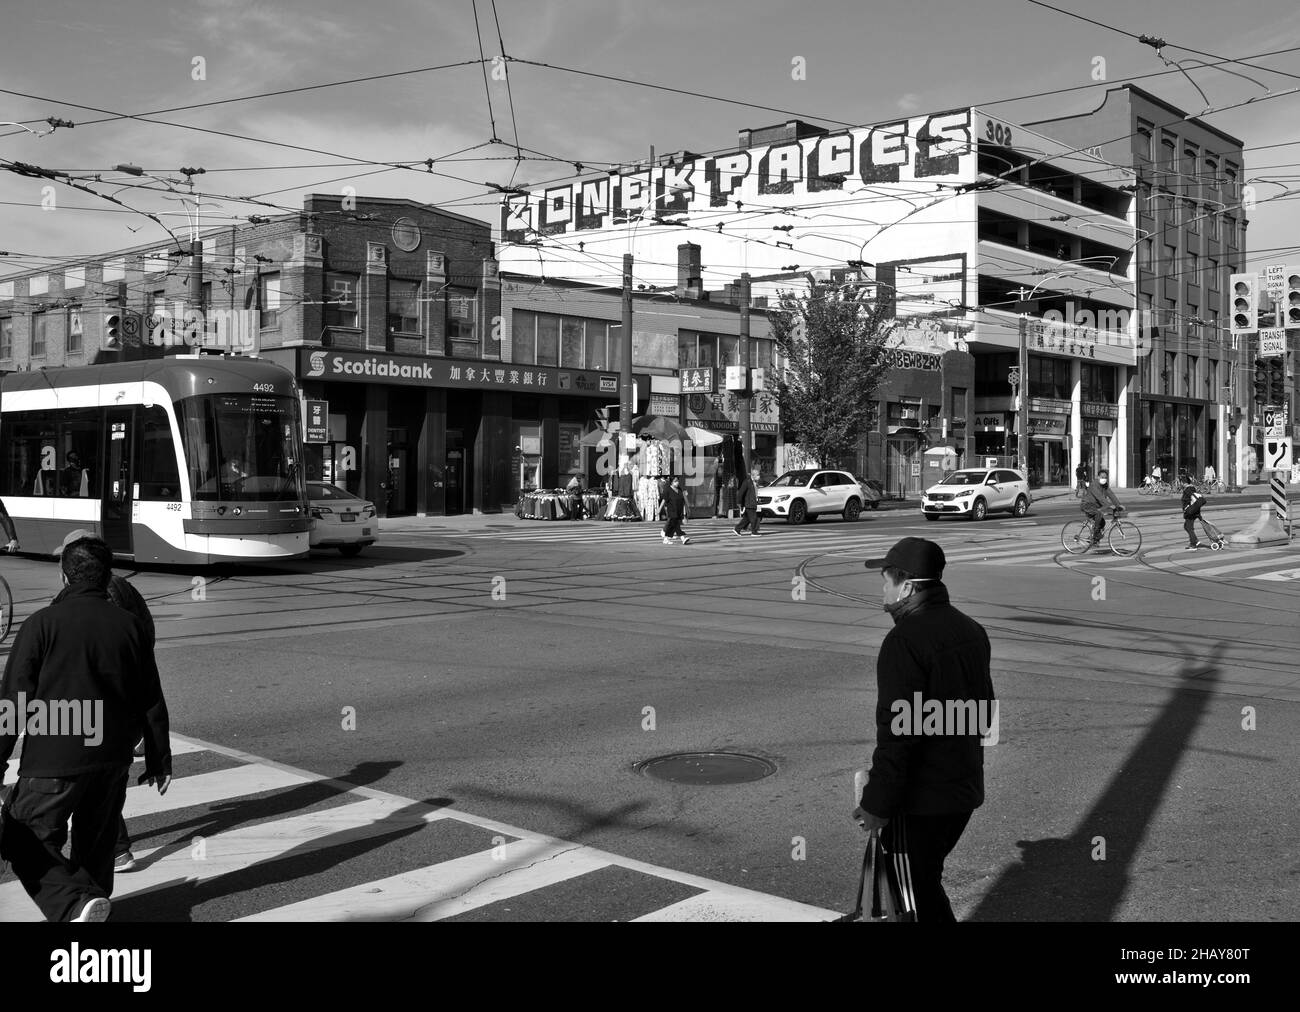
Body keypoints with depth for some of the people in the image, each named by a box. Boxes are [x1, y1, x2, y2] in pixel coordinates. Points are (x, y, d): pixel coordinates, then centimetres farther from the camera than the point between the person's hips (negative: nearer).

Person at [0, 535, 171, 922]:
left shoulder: (43, 623, -7)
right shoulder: (130, 626, 3)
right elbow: (152, 703, 7)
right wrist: (159, 760, 16)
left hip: (52, 764, -4)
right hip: (113, 761, 4)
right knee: (96, 847, 20)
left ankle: (76, 904, -11)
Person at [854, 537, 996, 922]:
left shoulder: (905, 641, -21)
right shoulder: (971, 631, 9)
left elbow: (896, 733, -23)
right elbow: (985, 710, 19)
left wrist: (876, 804, -17)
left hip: (919, 801, -9)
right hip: (965, 790, 9)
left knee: (918, 899, 4)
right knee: (926, 883, 24)